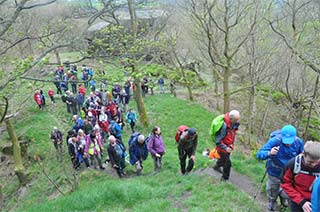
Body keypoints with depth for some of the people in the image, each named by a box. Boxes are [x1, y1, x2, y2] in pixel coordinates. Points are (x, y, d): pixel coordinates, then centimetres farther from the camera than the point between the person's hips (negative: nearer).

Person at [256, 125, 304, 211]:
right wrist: (269, 153, -55)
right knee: (272, 195, 20)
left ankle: (281, 193, 51)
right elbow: (259, 154, -36)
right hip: (274, 173, -2)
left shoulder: (299, 142, -19)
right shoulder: (275, 141, -30)